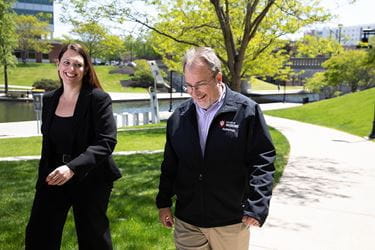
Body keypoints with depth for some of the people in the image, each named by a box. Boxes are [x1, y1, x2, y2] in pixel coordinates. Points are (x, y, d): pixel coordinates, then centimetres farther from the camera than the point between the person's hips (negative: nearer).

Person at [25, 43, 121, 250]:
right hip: (54, 178, 5)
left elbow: (107, 142, -21)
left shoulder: (99, 99, -13)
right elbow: (48, 143, 12)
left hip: (90, 180, -4)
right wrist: (44, 178, 13)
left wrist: (72, 168, -31)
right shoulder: (49, 99, 5)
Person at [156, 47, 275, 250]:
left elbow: (262, 160, -8)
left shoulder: (246, 111, -8)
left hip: (231, 224, -2)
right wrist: (163, 203, 12)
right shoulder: (179, 116, 3)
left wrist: (256, 208, -13)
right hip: (186, 221, 3)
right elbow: (170, 164, 11)